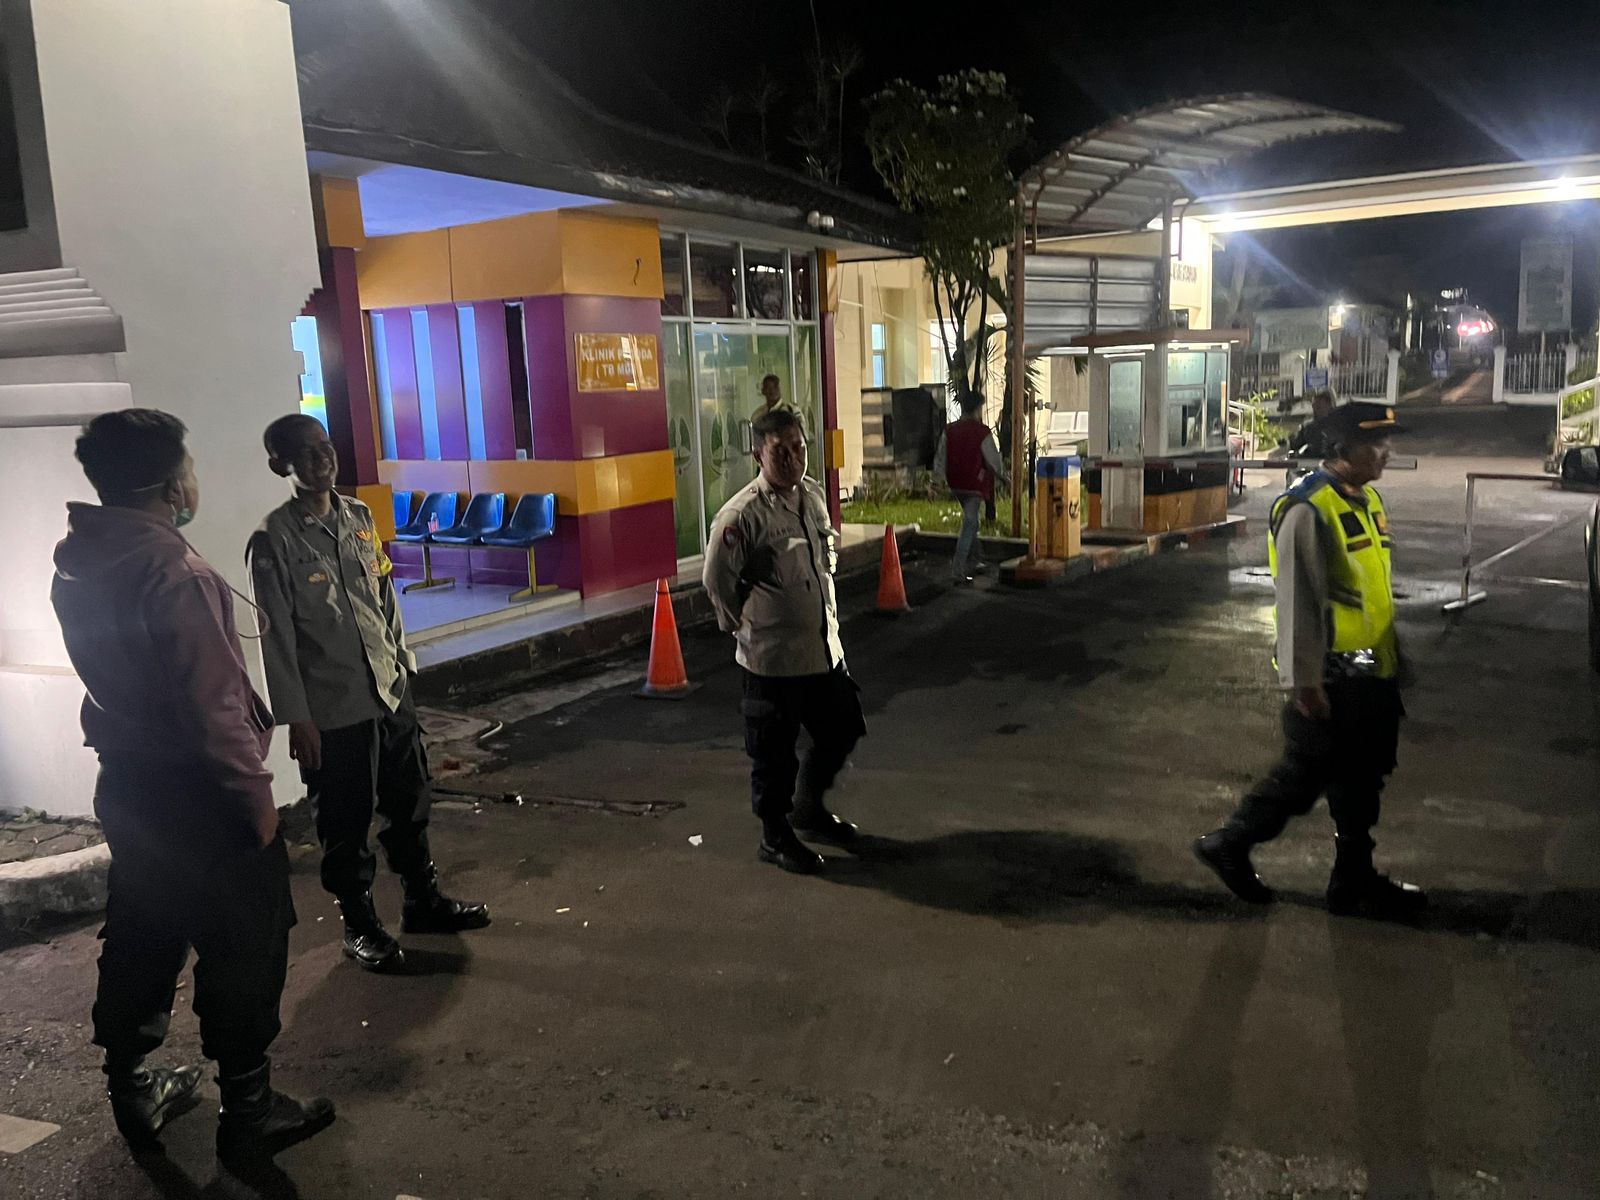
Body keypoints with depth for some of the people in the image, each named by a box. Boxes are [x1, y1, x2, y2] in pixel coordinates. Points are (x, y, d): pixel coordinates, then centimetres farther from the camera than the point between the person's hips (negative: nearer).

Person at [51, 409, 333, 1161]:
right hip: (196, 794, -8)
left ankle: (133, 1093, 35)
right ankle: (247, 1109, 17)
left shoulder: (76, 565, 2)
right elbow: (214, 707, -23)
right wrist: (256, 797, -15)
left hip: (127, 785, 8)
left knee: (140, 939, 20)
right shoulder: (174, 572, -24)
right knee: (243, 948, 5)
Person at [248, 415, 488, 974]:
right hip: (333, 707, -6)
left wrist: (403, 664, 12)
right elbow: (277, 634, -12)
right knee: (345, 822, 8)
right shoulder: (275, 538, -12)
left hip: (389, 689, 6)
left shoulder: (358, 516, 5)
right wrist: (296, 717, -13)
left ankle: (423, 898, 35)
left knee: (409, 800, 17)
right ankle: (360, 926, 24)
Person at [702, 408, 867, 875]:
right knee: (774, 751, 6)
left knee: (842, 730, 18)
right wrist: (741, 626, -2)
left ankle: (809, 808, 41)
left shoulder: (813, 495, 4)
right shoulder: (741, 515, -19)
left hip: (825, 647, 7)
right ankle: (775, 836, 25)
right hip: (773, 657, -7)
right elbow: (717, 580, -13)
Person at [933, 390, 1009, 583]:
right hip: (975, 485, -6)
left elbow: (940, 456, 6)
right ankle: (958, 569, -10)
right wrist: (1002, 474, 10)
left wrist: (938, 479, 10)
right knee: (969, 525, -4)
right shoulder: (982, 432, -13)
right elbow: (993, 460, -8)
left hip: (955, 485, 6)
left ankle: (972, 562, 30)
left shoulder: (950, 430, 3)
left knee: (971, 521, 23)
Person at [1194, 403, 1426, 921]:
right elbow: (1297, 603, -21)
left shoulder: (1368, 501, 10)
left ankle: (1356, 882, 28)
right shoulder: (1308, 510, -19)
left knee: (1360, 779, 15)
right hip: (1331, 676, -9)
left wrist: (1394, 658, 22)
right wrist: (1304, 681, -20)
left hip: (1370, 672, 9)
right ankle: (1229, 844, 20)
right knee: (1303, 776, 2)